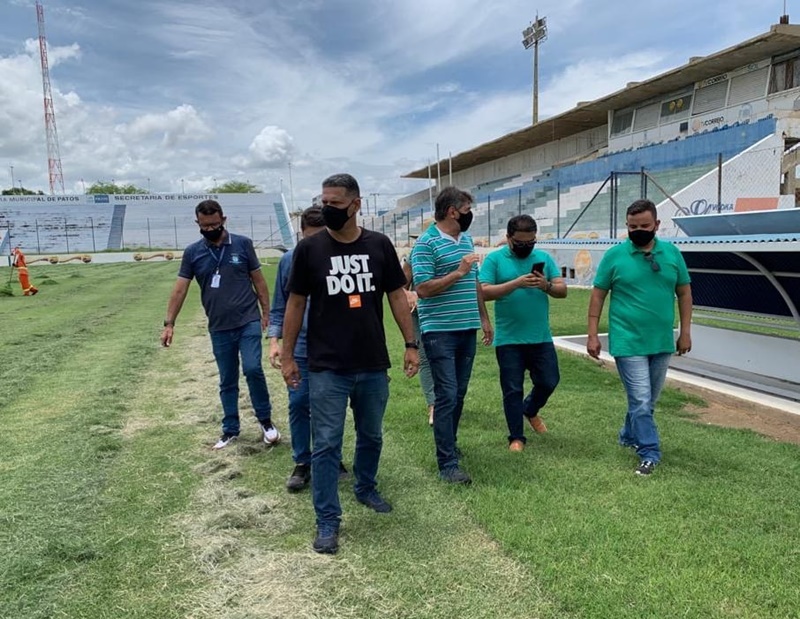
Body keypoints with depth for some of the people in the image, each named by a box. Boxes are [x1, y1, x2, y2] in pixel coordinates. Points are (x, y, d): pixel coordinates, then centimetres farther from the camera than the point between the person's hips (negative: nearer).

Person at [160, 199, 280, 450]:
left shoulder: (242, 244, -2)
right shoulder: (192, 252, 2)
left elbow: (258, 280, 4)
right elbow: (180, 289, 3)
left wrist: (266, 312, 1)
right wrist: (169, 323, -2)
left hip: (249, 321, -2)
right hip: (219, 328, 2)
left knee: (253, 368, -16)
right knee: (227, 381, 11)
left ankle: (265, 420, 6)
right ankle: (230, 429, 26)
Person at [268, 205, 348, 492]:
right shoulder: (289, 260, 2)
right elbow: (279, 306, 8)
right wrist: (274, 340, -1)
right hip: (300, 349, 1)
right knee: (298, 404, 4)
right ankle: (302, 463, 20)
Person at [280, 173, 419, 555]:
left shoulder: (379, 245, 0)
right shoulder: (309, 249, -4)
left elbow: (397, 296, 6)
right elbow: (296, 304, 1)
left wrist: (411, 344, 1)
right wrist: (287, 356, 0)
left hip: (373, 365, 3)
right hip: (326, 368, -2)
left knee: (371, 436, 19)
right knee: (326, 445, 1)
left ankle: (366, 488, 43)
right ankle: (328, 521, 14)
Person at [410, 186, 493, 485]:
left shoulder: (467, 240, 14)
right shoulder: (426, 243, -11)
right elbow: (422, 289, -17)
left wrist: (484, 318, 19)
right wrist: (458, 272, -19)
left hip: (467, 329, 8)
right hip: (440, 332, -7)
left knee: (459, 394, 14)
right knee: (446, 396, -6)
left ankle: (449, 444, 30)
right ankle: (448, 463, 0)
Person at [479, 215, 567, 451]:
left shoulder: (544, 258, 7)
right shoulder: (494, 259, -3)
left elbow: (562, 290, 5)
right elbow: (484, 292, -14)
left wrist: (547, 286, -16)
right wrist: (516, 283, -23)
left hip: (541, 338, 3)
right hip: (508, 340, -3)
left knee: (548, 382, 11)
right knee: (513, 389, 5)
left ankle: (530, 410, 42)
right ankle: (516, 437, 21)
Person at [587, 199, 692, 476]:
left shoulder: (672, 253, 3)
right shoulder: (615, 255, -6)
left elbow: (684, 293, 9)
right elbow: (598, 295, -2)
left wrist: (685, 332, 5)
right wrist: (592, 335, -6)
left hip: (662, 342, 4)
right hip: (628, 342, -4)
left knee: (648, 400, 17)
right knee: (641, 401, -5)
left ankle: (630, 436, 37)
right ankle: (649, 453, 7)